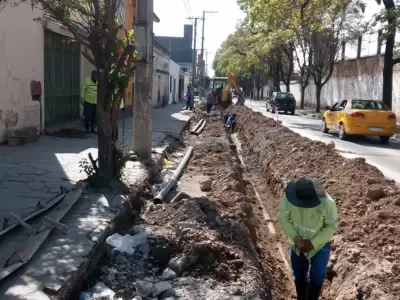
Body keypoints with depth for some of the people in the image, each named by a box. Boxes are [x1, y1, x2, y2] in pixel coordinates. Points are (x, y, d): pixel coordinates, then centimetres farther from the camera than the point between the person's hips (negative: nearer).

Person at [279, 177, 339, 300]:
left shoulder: (327, 203, -32)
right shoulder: (287, 197, -27)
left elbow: (332, 226, -16)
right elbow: (283, 218, -11)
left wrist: (313, 243, -23)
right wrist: (295, 237, -24)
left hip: (320, 246, -2)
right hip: (297, 245, 2)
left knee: (316, 278, 11)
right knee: (299, 276, 20)